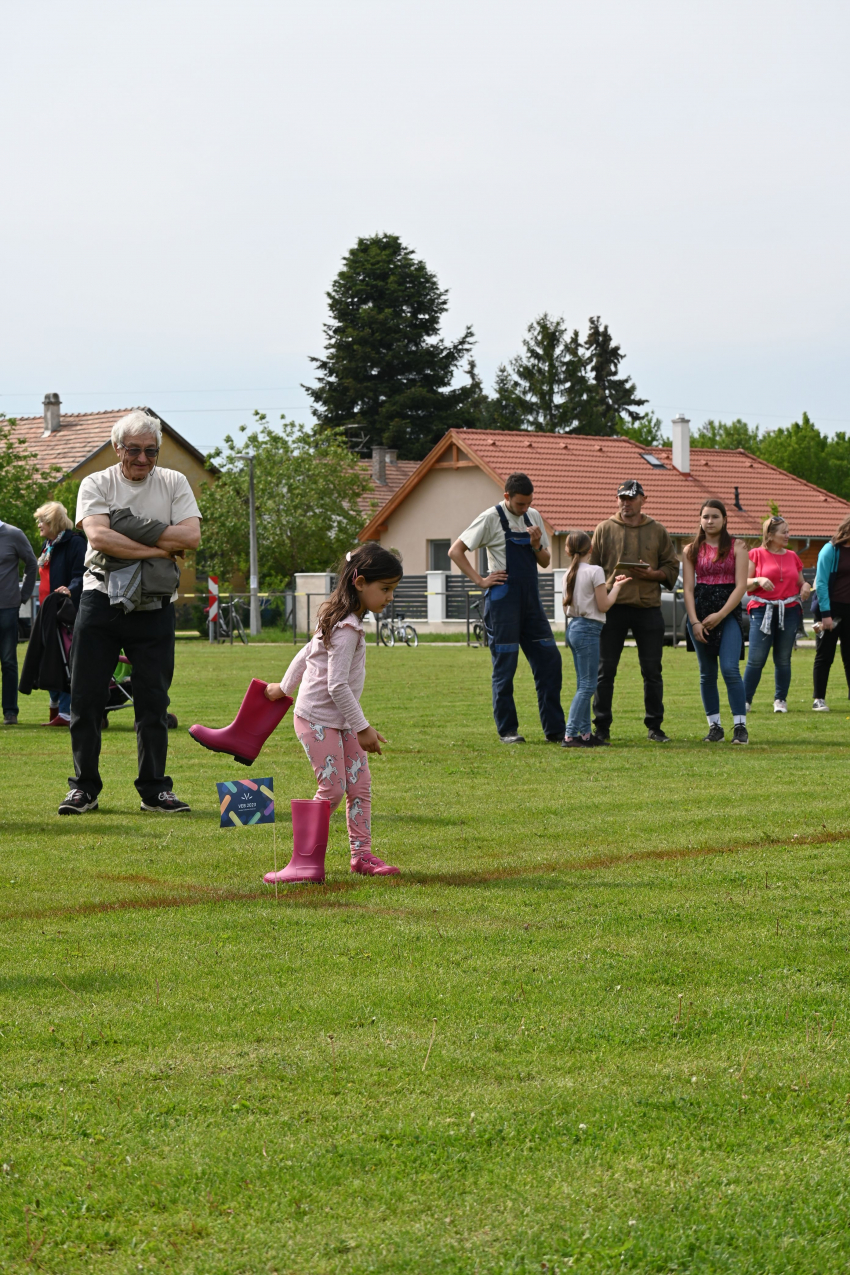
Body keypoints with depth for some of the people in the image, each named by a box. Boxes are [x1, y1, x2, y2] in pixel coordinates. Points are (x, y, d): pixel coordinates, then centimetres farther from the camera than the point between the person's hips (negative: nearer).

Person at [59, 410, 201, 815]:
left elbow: (190, 536, -10)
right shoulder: (97, 484, 1)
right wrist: (157, 549, -17)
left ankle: (154, 789, 11)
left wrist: (127, 533, -13)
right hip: (101, 599, -1)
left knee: (153, 701, 3)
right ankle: (84, 787, 10)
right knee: (86, 697, 0)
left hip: (154, 607, 1)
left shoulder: (173, 483, 6)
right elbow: (99, 537, -16)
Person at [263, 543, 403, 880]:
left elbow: (306, 652, 21)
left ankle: (361, 853, 10)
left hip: (342, 721, 9)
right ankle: (305, 859, -2)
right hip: (318, 719, -9)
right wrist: (363, 728, -22)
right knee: (332, 789, -9)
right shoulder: (346, 629, -22)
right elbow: (337, 685, -26)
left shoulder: (340, 620, 9)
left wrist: (285, 687, 34)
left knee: (360, 784, 5)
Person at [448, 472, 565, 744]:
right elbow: (455, 551, -7)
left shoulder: (533, 517, 12)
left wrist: (537, 546, -4)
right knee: (505, 666, -2)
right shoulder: (491, 518, -6)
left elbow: (546, 561, 17)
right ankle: (507, 731, 5)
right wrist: (480, 580, -11)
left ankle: (555, 730, 7)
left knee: (549, 660, 2)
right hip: (503, 602, -6)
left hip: (531, 600, 6)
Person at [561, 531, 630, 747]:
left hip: (574, 627, 8)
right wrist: (616, 587, 4)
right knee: (587, 685, -7)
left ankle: (585, 733, 15)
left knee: (584, 684, 14)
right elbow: (604, 605, -11)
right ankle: (570, 735, -13)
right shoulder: (595, 571, -12)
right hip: (588, 629, -8)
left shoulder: (569, 574, 10)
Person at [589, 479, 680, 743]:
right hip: (613, 607, -1)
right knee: (605, 669, -2)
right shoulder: (604, 529, 7)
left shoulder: (657, 531, 10)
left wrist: (653, 574, -9)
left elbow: (672, 568, 10)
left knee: (652, 671, 4)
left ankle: (654, 726, 13)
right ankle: (602, 727, 4)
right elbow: (592, 568, 6)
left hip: (648, 607, 1)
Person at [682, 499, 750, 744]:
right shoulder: (692, 550, 9)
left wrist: (720, 615, -12)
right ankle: (714, 726, 11)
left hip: (728, 612, -3)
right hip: (699, 612, 3)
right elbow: (688, 588, 4)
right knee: (707, 673, 4)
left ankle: (740, 726, -12)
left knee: (730, 669, -15)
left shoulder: (736, 547, 2)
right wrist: (694, 621, -8)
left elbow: (741, 586, -4)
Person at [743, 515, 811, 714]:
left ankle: (780, 700, 12)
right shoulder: (756, 555, 2)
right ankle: (745, 700, -1)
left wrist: (805, 586, -1)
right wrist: (759, 580, -18)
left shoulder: (792, 557, 14)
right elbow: (744, 584, 1)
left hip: (789, 611, 4)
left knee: (783, 659, 4)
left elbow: (800, 583, 21)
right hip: (762, 610, -3)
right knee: (756, 659, -8)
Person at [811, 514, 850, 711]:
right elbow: (821, 583, -11)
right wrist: (825, 614, -16)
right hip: (831, 607, -4)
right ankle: (819, 699, 5)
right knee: (825, 655, 1)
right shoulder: (831, 550, -8)